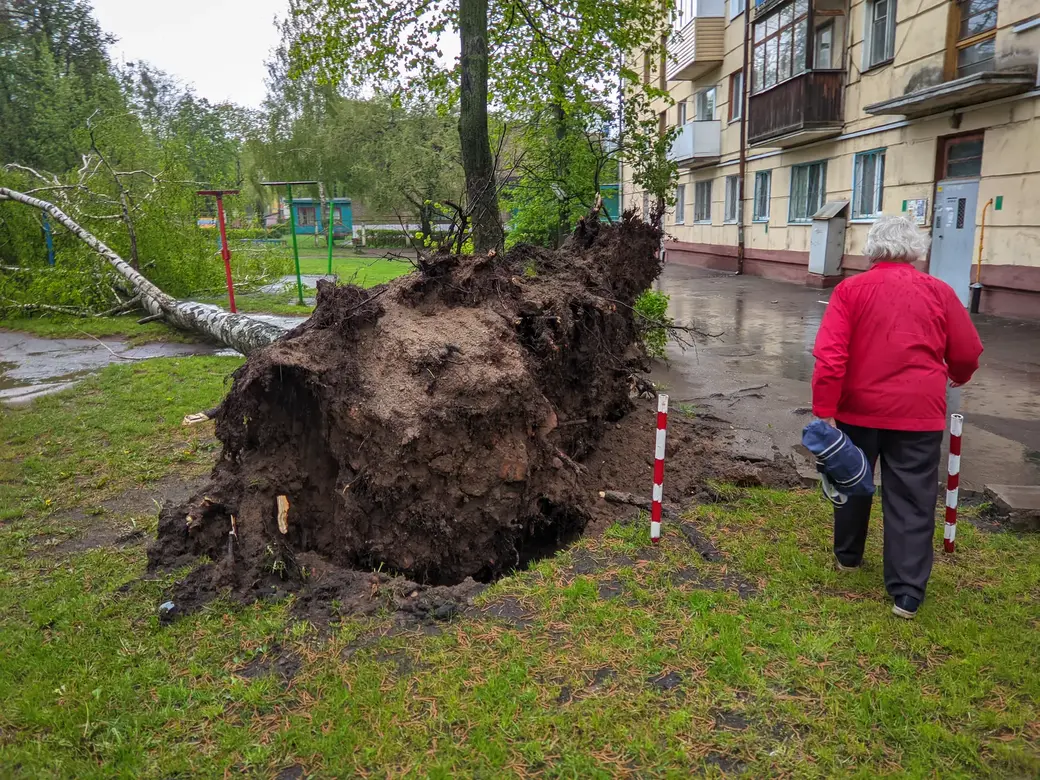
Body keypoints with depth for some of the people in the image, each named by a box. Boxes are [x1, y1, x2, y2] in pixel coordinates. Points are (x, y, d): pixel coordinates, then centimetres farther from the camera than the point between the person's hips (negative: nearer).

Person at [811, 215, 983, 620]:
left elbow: (830, 356, -13)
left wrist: (824, 410, -11)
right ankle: (907, 593, 7)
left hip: (859, 408, 0)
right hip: (919, 413, 0)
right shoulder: (940, 292, 1)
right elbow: (967, 355, 8)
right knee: (912, 500, 5)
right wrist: (956, 376, 30)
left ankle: (847, 555, 38)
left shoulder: (850, 290, -4)